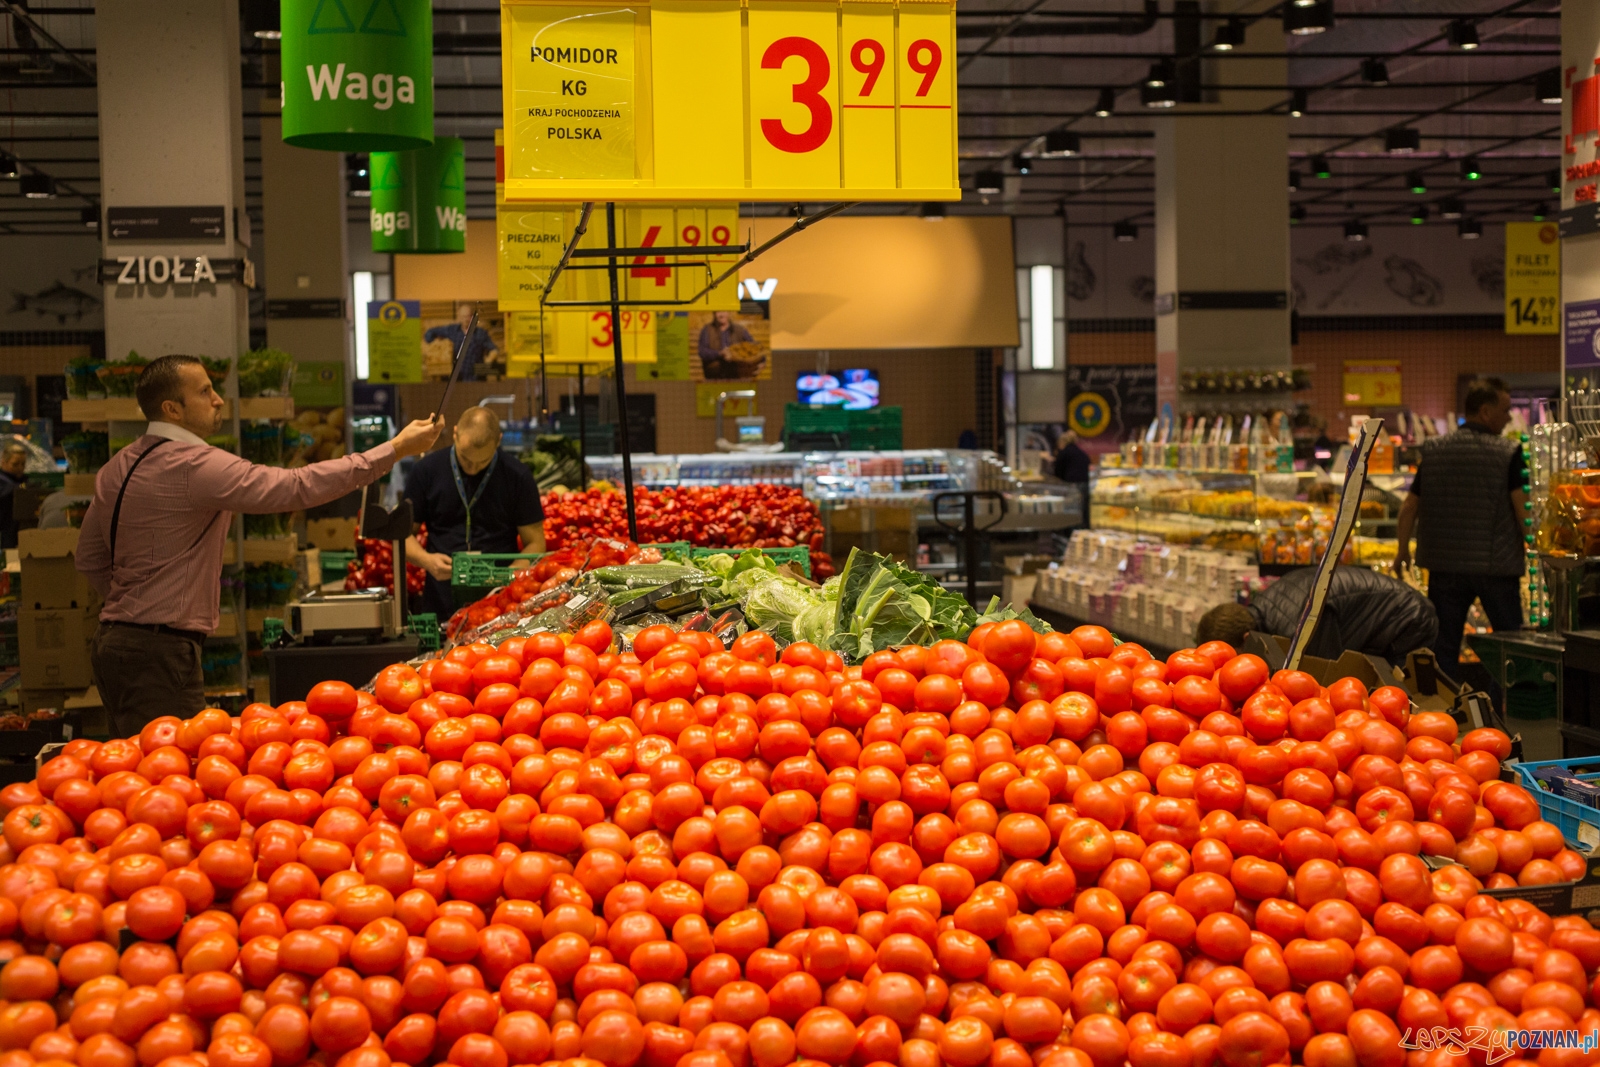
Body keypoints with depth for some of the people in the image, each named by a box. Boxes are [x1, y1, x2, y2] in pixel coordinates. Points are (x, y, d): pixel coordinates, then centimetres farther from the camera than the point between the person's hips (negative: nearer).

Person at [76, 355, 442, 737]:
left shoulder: (116, 469, 13)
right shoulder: (194, 465, -17)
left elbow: (90, 557, 21)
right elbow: (298, 487, -22)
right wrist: (397, 447, -19)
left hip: (114, 643, 10)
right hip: (160, 652, -10)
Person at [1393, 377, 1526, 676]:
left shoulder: (1433, 450, 3)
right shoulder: (1508, 453, -9)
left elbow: (1409, 507, 5)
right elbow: (1523, 508, -14)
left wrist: (1403, 550, 19)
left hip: (1445, 564, 3)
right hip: (1497, 565, -3)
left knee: (1443, 648, 10)